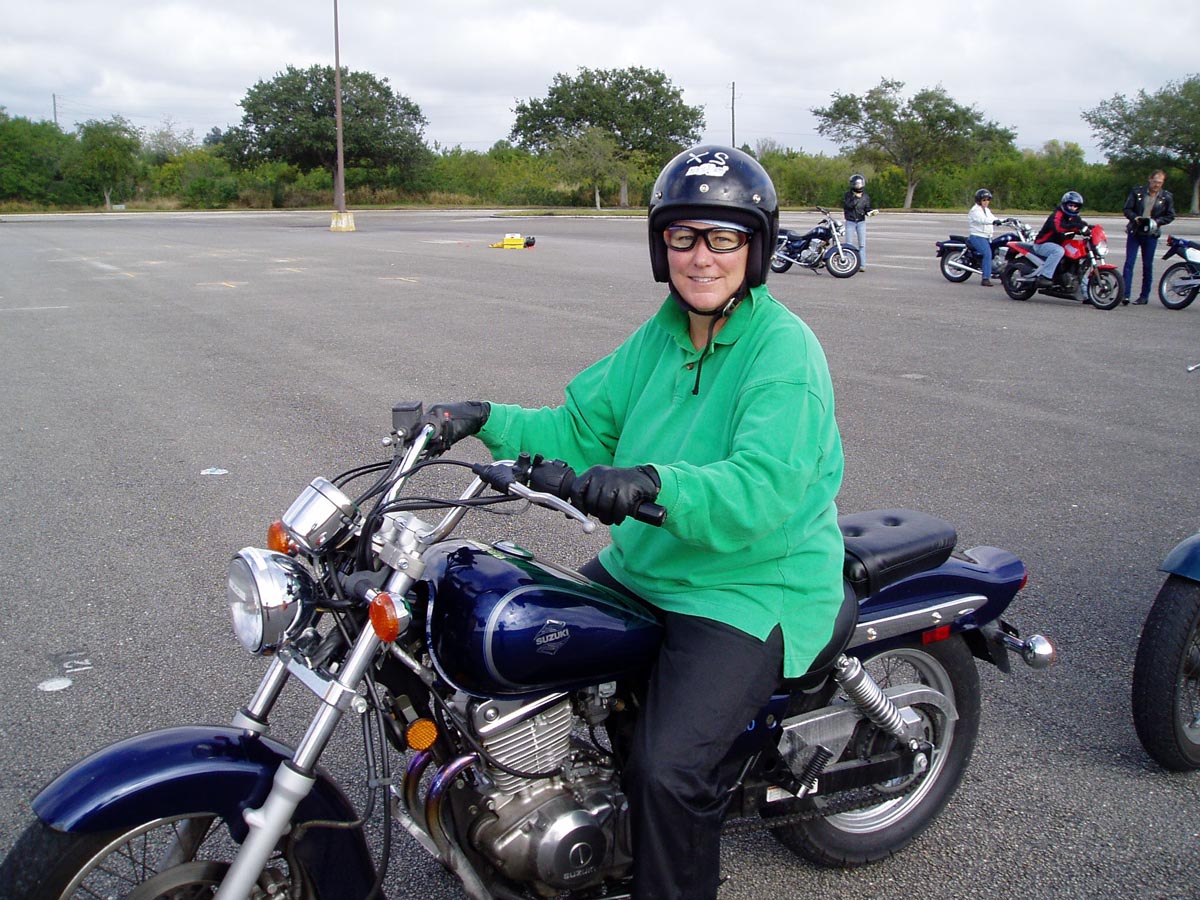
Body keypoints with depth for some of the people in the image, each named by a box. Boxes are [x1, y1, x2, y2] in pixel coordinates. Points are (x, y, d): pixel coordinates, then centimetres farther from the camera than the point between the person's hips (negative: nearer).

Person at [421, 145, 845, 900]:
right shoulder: (660, 336, 7)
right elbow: (583, 427, 9)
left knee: (668, 769, -24)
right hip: (643, 568, 8)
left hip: (755, 589, -8)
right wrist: (489, 420, -5)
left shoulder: (786, 351, -18)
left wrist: (654, 483, -47)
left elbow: (763, 491, -31)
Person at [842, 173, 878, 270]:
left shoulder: (866, 196, 5)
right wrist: (856, 198, -22)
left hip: (861, 222, 1)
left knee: (862, 244, -5)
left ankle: (862, 265, -5)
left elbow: (867, 208, 3)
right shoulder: (848, 195, -3)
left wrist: (871, 211, -17)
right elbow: (847, 206, -17)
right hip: (850, 222, -1)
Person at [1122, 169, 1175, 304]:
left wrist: (1157, 222, -11)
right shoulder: (1137, 192, -1)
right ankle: (1125, 294, -6)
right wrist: (1135, 218, -18)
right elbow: (1127, 209, 1)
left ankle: (1144, 296, 13)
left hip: (1151, 234, 0)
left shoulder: (1167, 197, 0)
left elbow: (1170, 216, 5)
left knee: (1147, 265, 6)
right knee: (1129, 263, -6)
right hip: (1134, 232, 0)